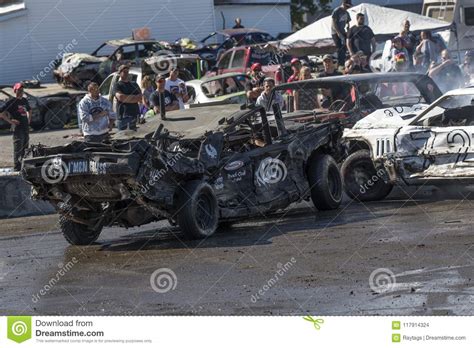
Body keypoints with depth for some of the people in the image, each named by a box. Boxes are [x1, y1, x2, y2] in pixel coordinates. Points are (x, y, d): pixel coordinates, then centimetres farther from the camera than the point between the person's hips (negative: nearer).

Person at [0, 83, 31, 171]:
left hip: (26, 127, 7)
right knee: (18, 148, -10)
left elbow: (29, 110, 34)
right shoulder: (11, 102, -7)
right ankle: (17, 167, -10)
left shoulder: (25, 100, 14)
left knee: (25, 147, 13)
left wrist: (29, 119, 19)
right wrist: (10, 121, -14)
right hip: (17, 127, -7)